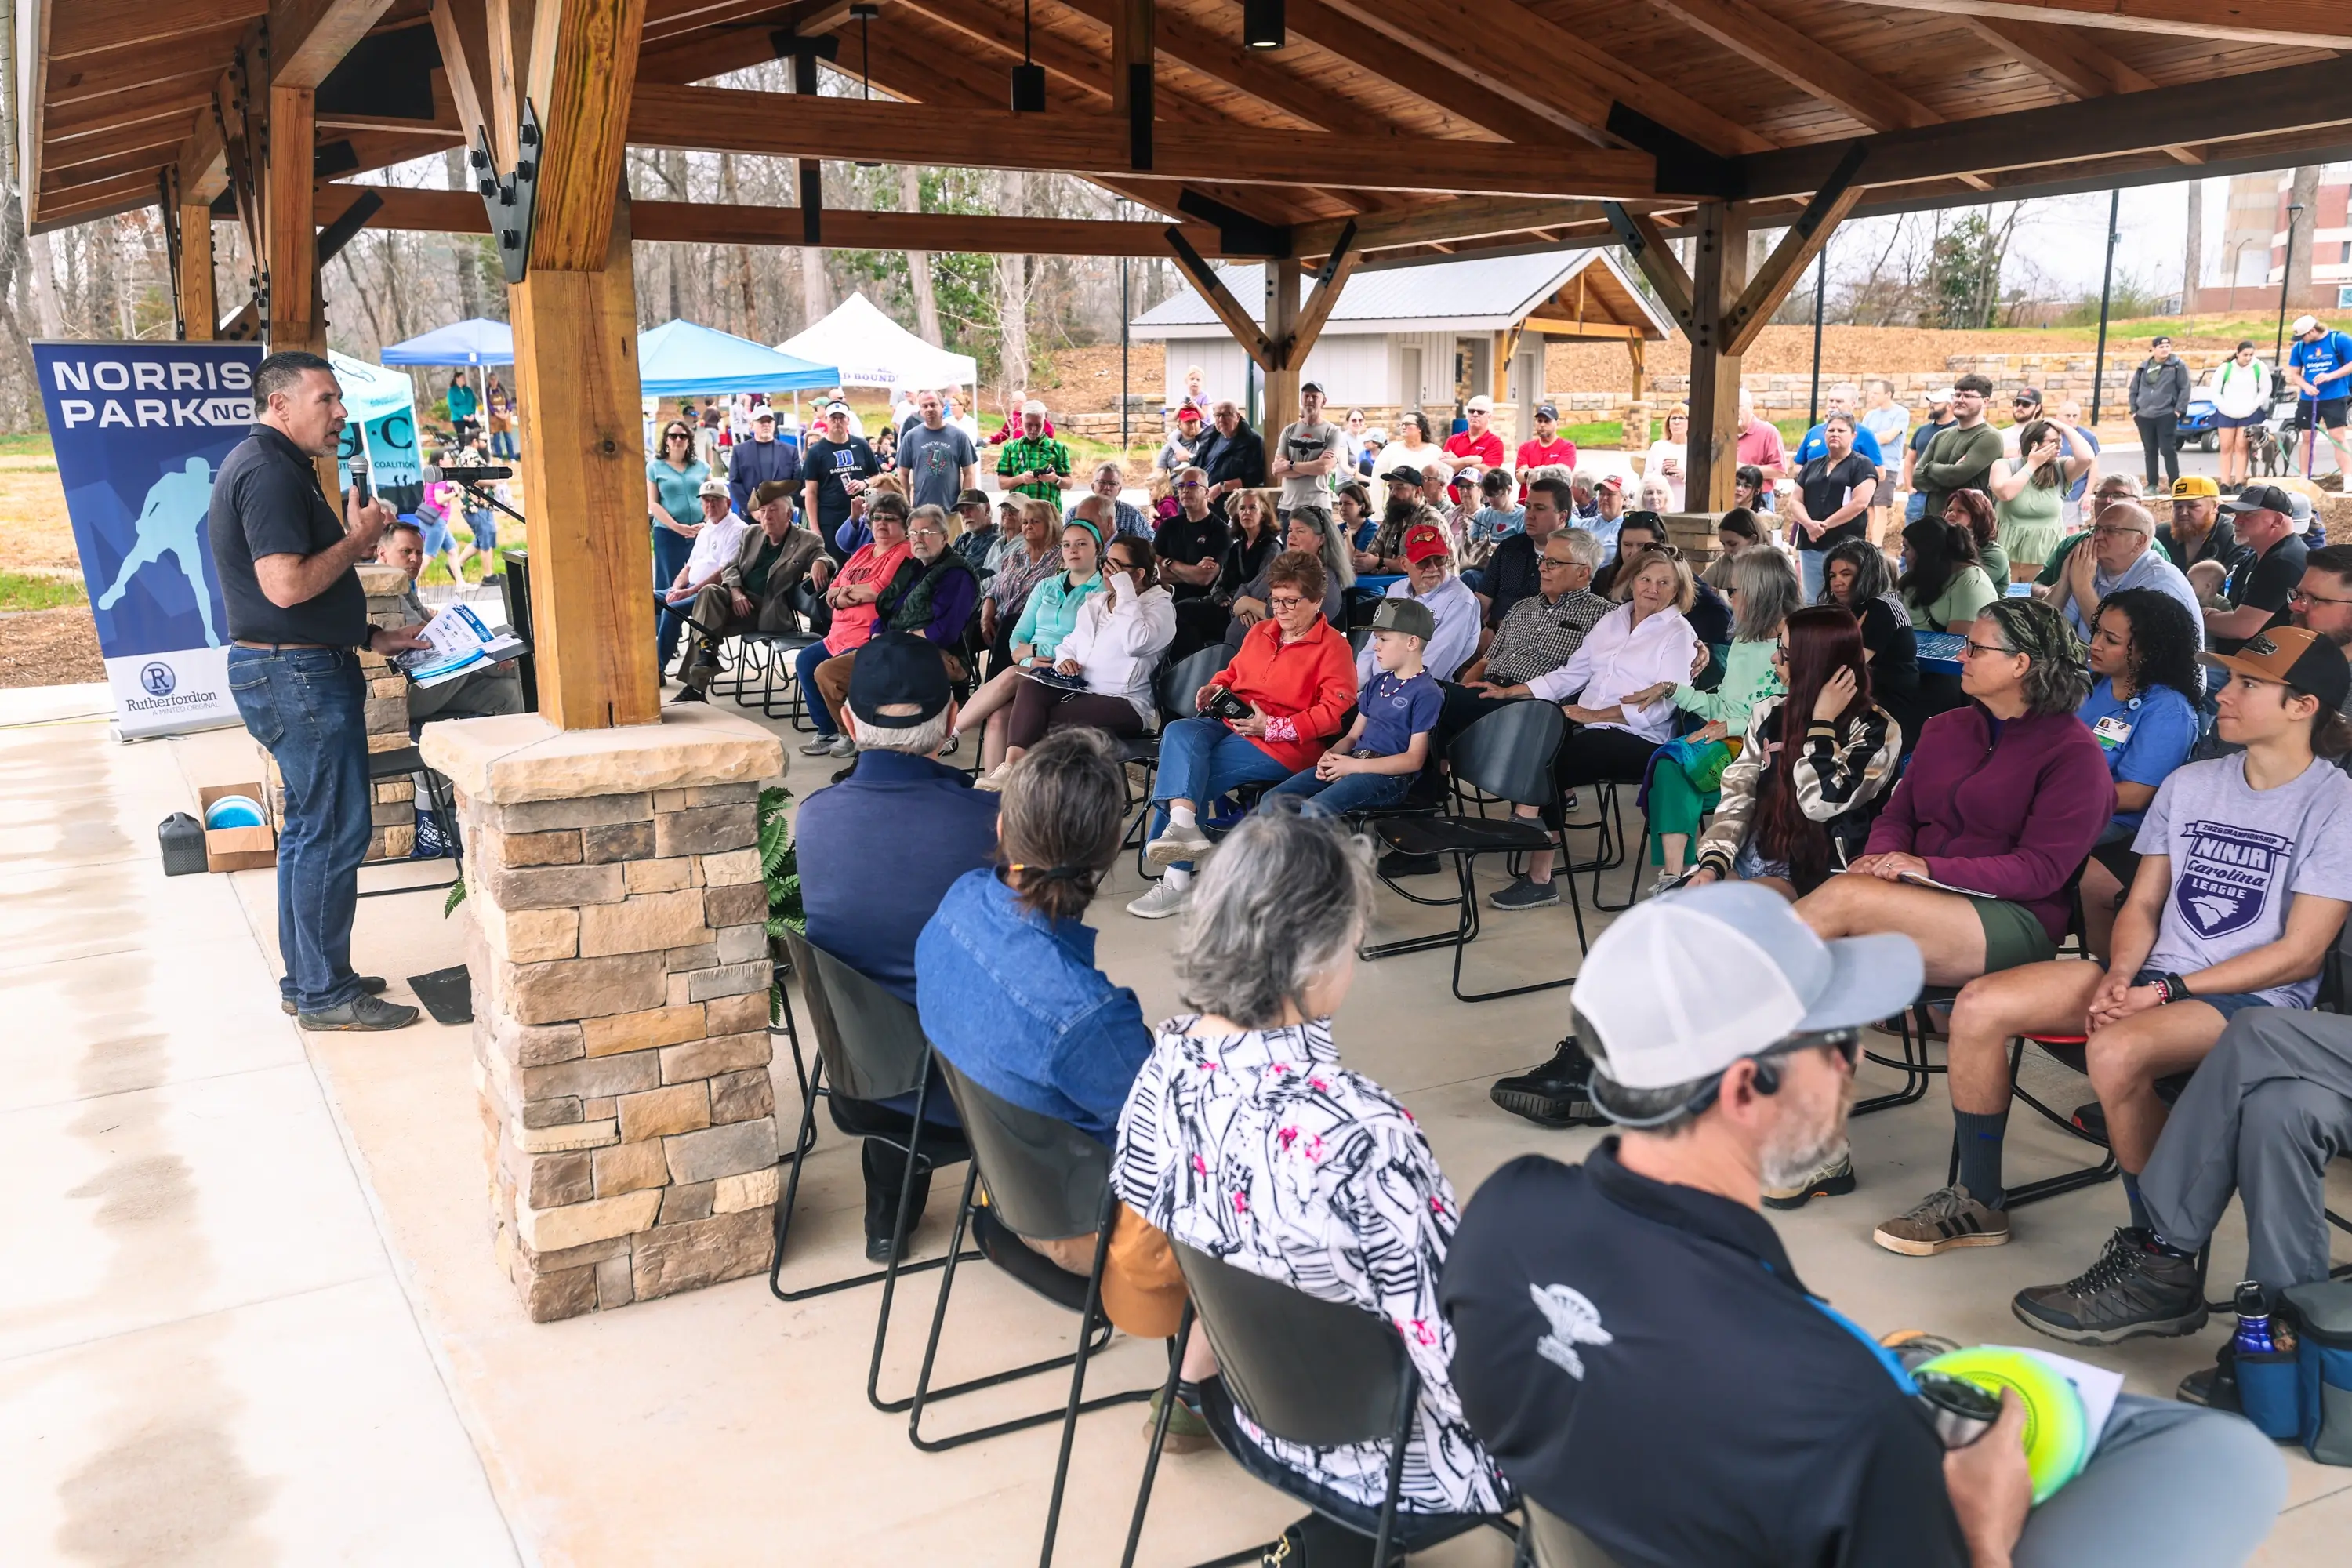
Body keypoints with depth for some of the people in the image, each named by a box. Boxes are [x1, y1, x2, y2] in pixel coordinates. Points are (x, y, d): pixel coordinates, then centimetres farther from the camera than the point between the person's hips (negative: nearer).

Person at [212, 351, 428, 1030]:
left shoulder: (275, 465, 17)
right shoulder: (268, 470, -16)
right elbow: (286, 585, -26)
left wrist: (370, 636, 16)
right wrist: (358, 538, -14)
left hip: (298, 669, 11)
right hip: (297, 675, -11)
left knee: (310, 828, 16)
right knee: (334, 832, -6)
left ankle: (305, 979, 25)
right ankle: (325, 995, 2)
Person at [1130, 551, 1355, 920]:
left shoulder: (1332, 645, -3)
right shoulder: (1260, 632, 19)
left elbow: (1336, 710, -13)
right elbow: (1234, 672, 34)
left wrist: (1272, 727, -18)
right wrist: (1215, 687, 8)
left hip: (1284, 744, -7)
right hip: (1230, 724, 7)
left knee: (1181, 772, -24)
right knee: (1179, 733, -27)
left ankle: (1177, 882, -23)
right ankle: (1182, 827, -44)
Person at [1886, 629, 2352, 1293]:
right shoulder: (2189, 784, 11)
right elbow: (2143, 904, 11)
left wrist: (2168, 990, -16)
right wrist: (2120, 977, -10)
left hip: (2255, 999, -6)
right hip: (2157, 974, 6)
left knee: (2116, 1050, -37)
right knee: (1980, 1006, -13)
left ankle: (2161, 1271, -20)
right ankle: (1979, 1202, 3)